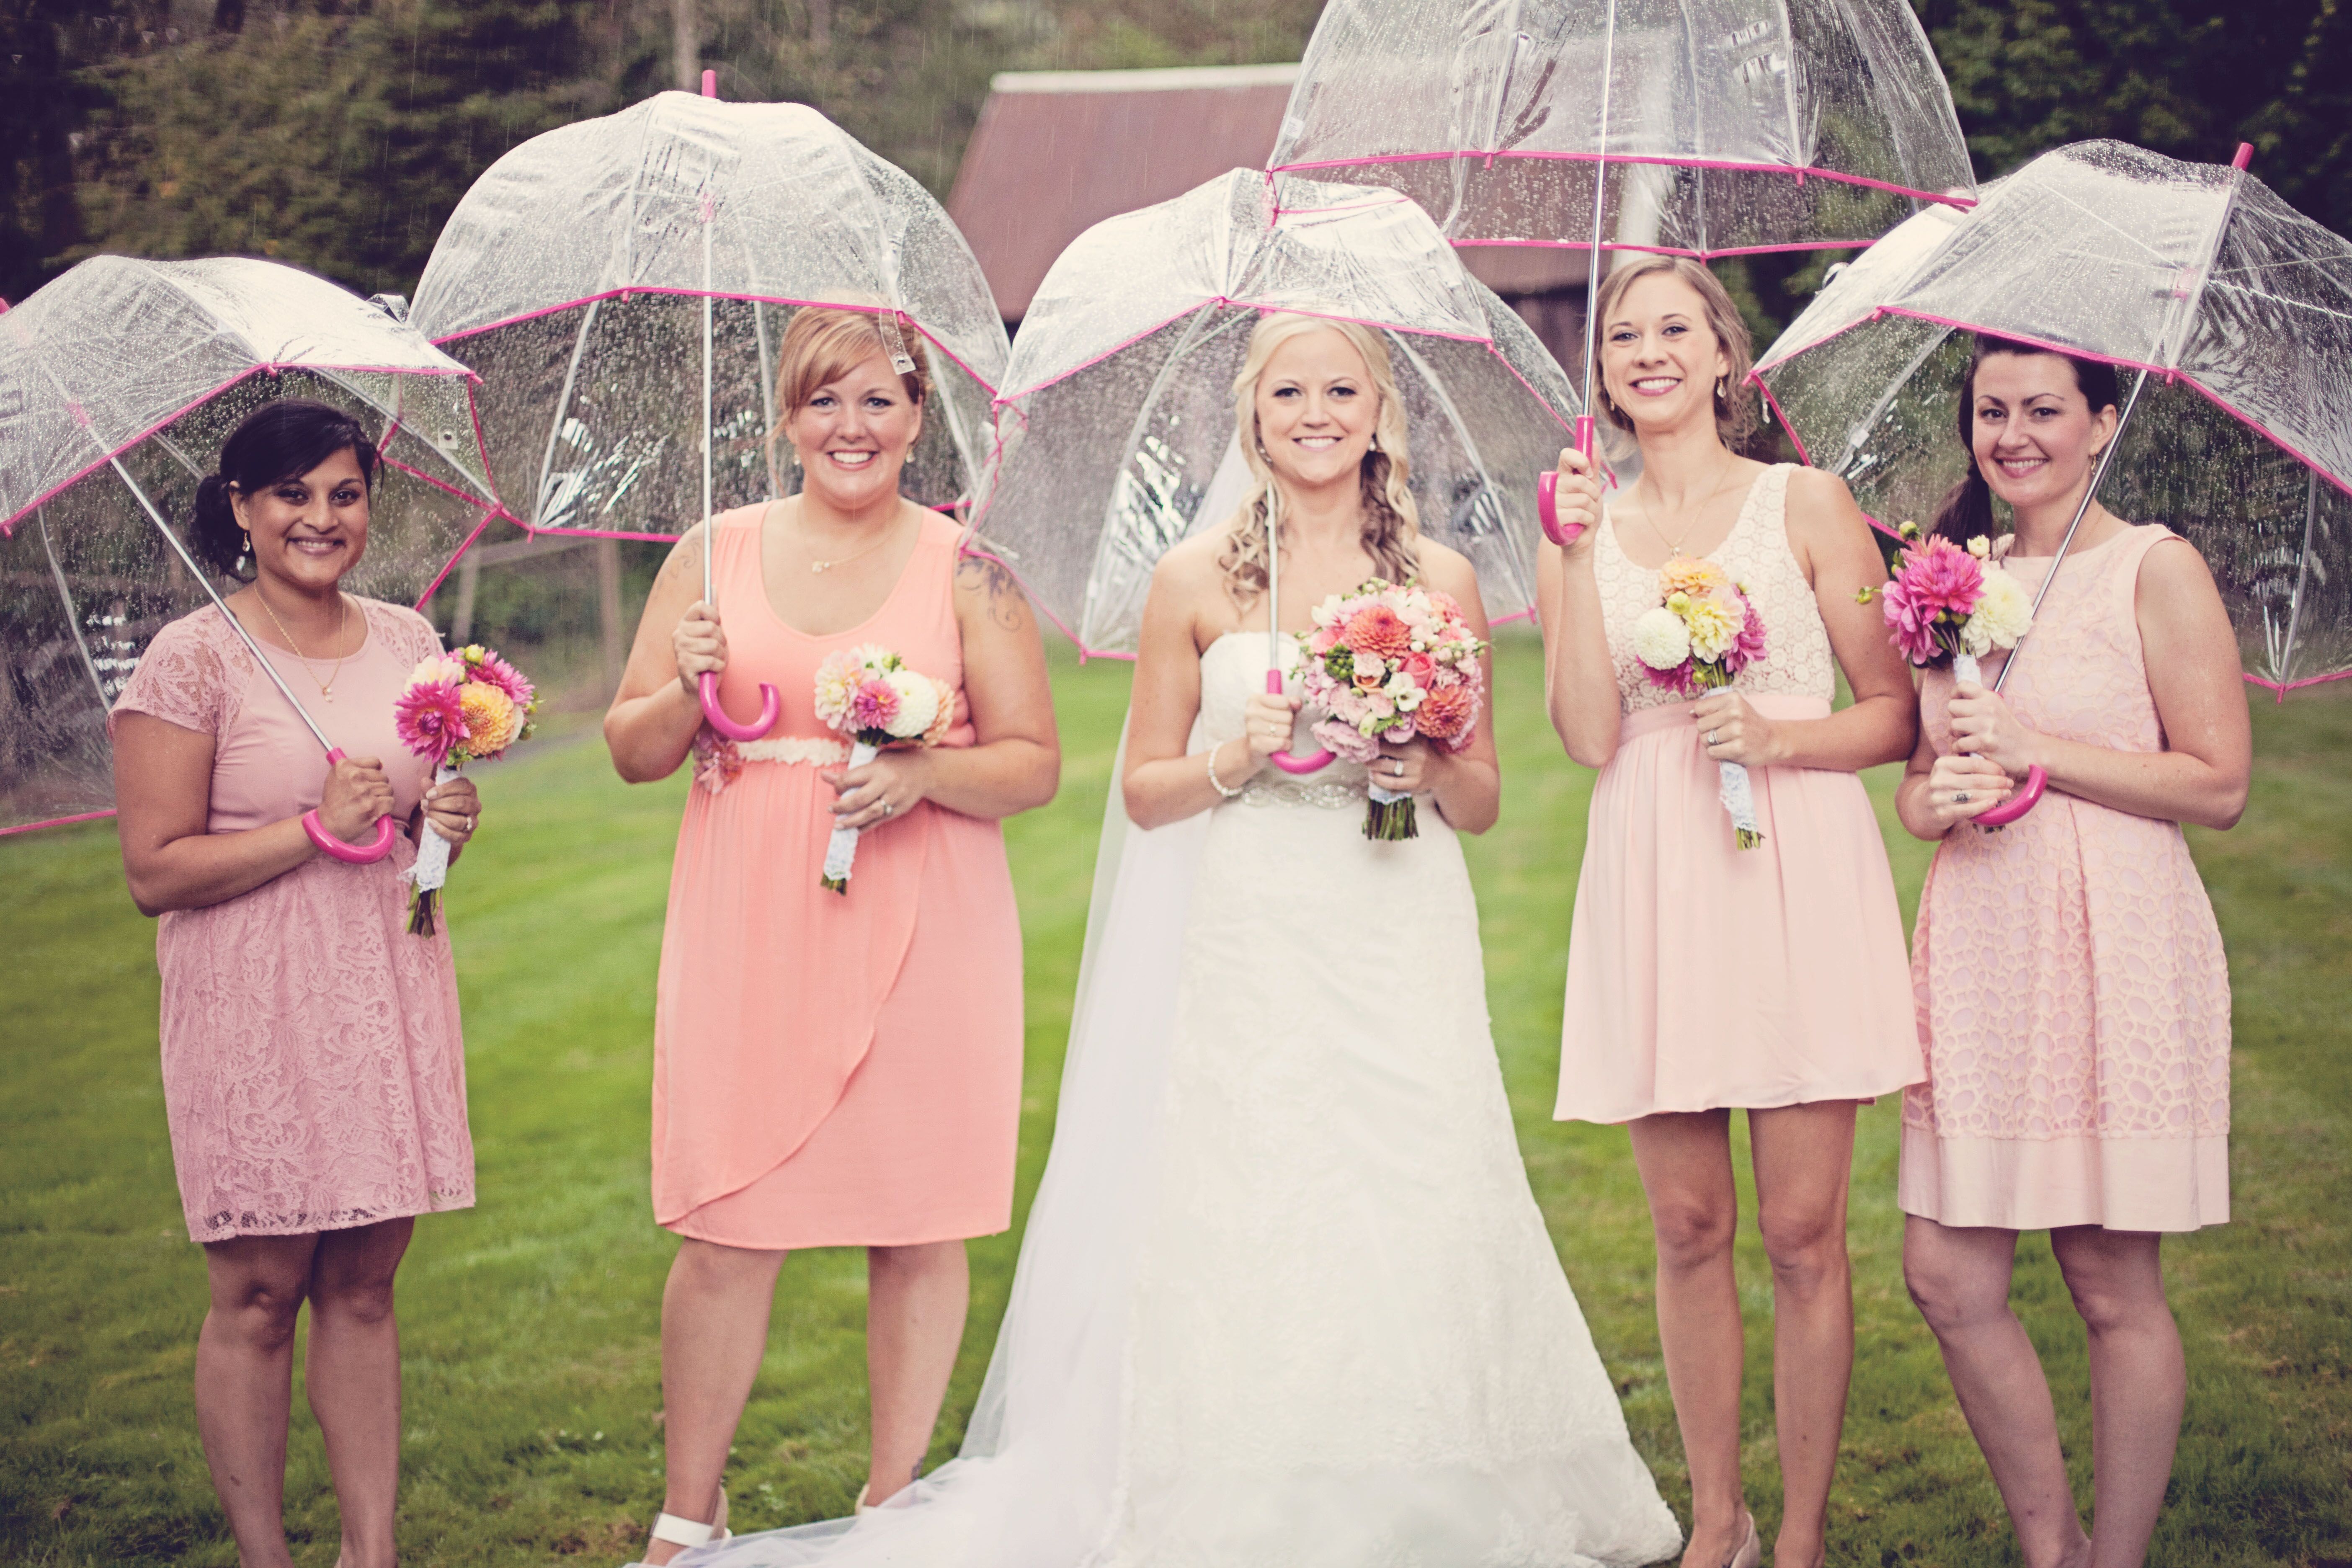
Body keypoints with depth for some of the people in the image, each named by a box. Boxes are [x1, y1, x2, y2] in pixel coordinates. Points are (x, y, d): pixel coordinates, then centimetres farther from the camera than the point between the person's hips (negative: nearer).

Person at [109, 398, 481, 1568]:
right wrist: (318, 827, -18)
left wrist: (445, 821, 0)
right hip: (254, 1010, -5)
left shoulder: (408, 642, 9)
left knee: (364, 1287, 10)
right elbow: (154, 871, -11)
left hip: (387, 995, 5)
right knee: (258, 1295, 2)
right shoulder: (191, 661, -8)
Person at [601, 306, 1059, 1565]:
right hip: (746, 936, 1)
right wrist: (688, 693, -11)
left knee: (920, 1224, 5)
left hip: (921, 938, -1)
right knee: (725, 1233, 1)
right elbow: (631, 753, 10)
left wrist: (925, 776, -16)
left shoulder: (966, 572, 2)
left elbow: (1034, 762, 2)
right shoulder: (716, 553, 7)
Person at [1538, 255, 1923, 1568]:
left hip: (1799, 874, -2)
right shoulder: (1588, 522, 10)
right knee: (1690, 1228, 6)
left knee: (1804, 1230, -2)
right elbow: (1591, 737, -3)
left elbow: (1897, 713, 3)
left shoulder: (1806, 503, 4)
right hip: (1657, 883, 2)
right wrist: (1580, 554, -8)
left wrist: (1783, 736, -15)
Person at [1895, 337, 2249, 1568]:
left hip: (2112, 946, -5)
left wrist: (2034, 751, -14)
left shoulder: (2156, 569, -4)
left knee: (2112, 1283, 2)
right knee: (1949, 1280, 2)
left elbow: (2218, 786, -9)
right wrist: (1938, 797, -4)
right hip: (1978, 949, 5)